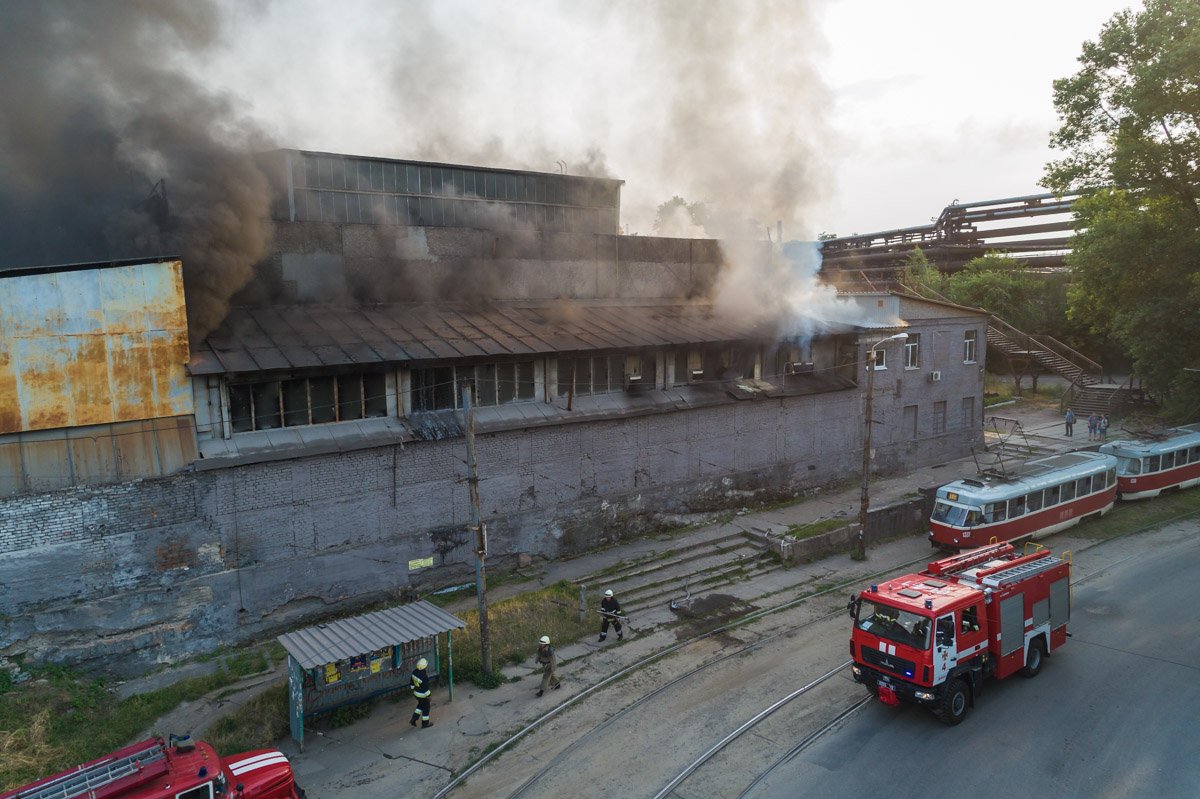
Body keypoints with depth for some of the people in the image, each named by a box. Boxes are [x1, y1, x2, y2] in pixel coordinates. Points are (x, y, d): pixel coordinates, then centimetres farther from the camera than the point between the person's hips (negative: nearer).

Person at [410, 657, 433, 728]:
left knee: (420, 705, 30)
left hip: (416, 693, 7)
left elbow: (412, 682, 3)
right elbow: (425, 688, -25)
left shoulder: (414, 672, -11)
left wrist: (413, 690, 18)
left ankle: (413, 719, 28)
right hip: (423, 695, -7)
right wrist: (427, 696, -11)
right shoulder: (424, 676, -34)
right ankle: (425, 723, 30)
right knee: (426, 708, 15)